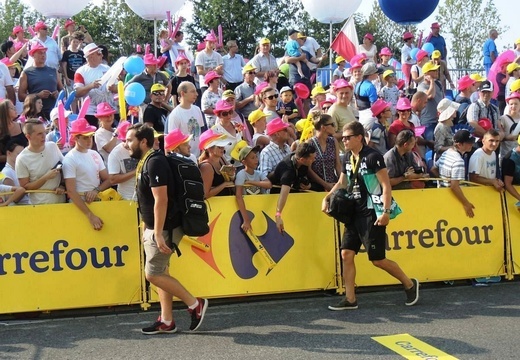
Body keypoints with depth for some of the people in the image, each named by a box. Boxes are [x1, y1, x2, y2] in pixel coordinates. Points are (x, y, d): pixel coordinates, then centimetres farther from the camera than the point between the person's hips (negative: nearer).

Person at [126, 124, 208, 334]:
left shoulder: (154, 162, -19)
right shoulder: (146, 161, 12)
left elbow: (161, 200, -24)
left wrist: (158, 233, -26)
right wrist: (149, 229, 19)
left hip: (164, 229, -10)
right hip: (154, 228, 10)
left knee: (153, 274, -6)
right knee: (161, 273, 11)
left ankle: (195, 304, 4)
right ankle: (166, 322, 18)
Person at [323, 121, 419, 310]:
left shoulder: (372, 157, -14)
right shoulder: (348, 158, 9)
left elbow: (386, 186, -16)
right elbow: (342, 183, 23)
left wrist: (386, 212, -22)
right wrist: (327, 198, 9)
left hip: (372, 215, -7)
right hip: (355, 214, 8)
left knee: (378, 260, -2)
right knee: (346, 254, 1)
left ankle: (410, 284, 19)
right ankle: (350, 299, 9)